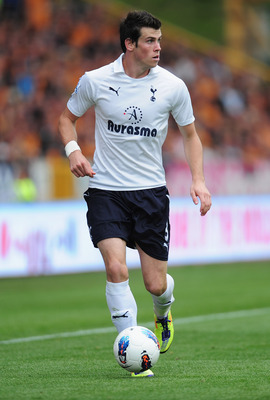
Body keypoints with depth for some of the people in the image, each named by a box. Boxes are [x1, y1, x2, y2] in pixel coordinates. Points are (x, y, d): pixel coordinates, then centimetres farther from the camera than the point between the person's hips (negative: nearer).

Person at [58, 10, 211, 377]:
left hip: (151, 191, 1)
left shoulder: (173, 86, -3)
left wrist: (198, 180, -3)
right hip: (105, 191, -1)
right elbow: (68, 117, 12)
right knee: (116, 268, -20)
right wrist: (73, 150, -7)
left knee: (156, 285, 3)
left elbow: (189, 134, 10)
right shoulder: (95, 81, -6)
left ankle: (163, 312, 41)